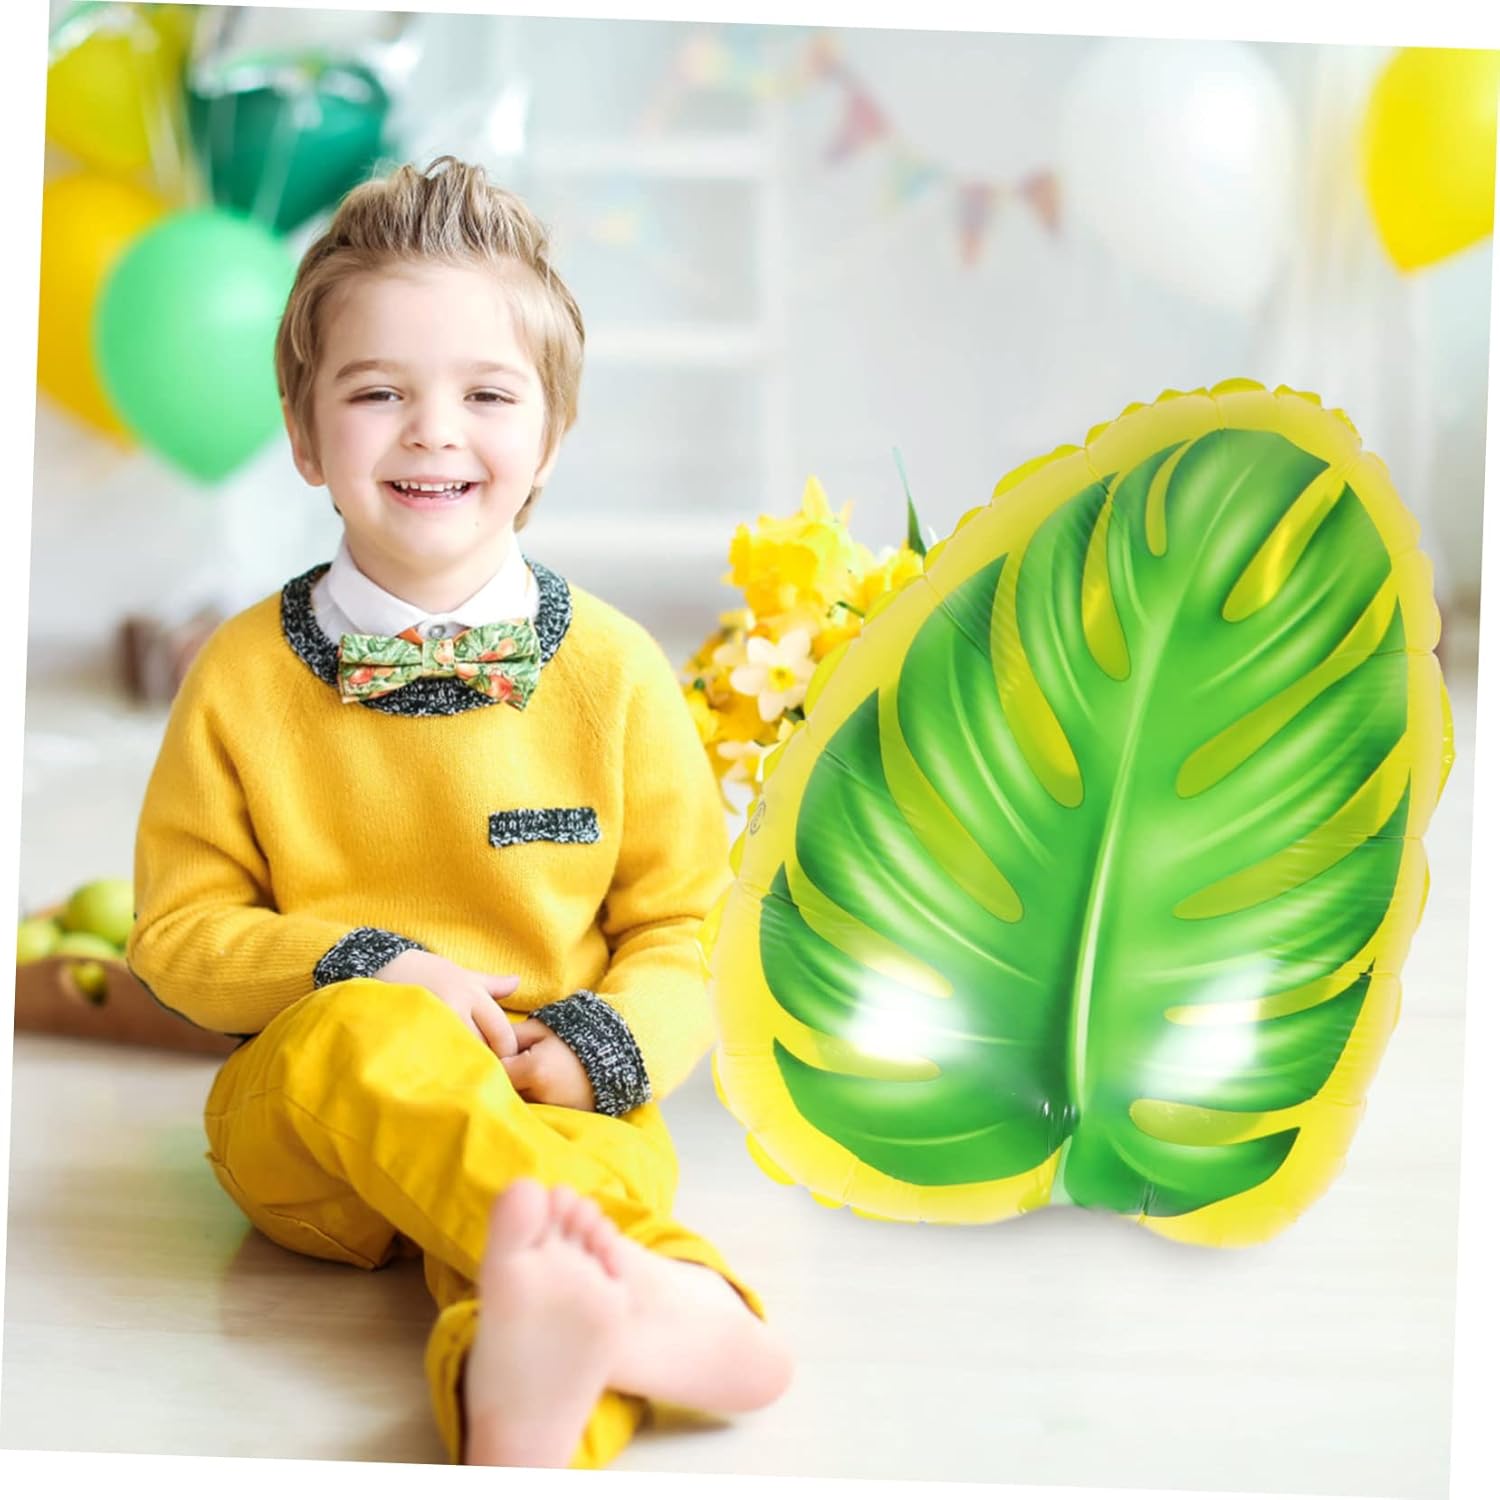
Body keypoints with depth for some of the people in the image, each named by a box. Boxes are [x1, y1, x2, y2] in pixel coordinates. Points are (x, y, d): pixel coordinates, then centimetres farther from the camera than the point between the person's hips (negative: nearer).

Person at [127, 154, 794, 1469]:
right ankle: (640, 1292, -48)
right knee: (361, 1031, -35)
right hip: (299, 1119, 0)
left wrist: (601, 1047, -15)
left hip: (543, 1106, 0)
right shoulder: (245, 676, 1)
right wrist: (364, 968, -14)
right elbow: (180, 930, 6)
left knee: (556, 1198, -34)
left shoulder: (615, 671, 2)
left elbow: (687, 928, 7)